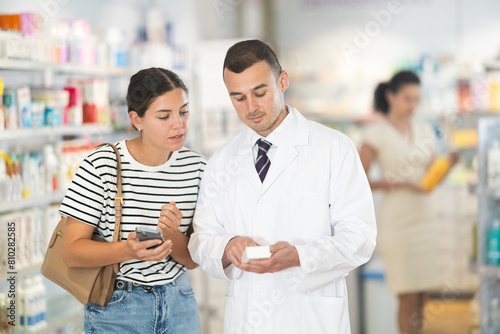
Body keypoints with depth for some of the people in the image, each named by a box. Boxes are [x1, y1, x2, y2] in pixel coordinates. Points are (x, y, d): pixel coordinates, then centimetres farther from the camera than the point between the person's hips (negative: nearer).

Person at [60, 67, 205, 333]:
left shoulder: (196, 168, -4)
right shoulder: (101, 165, -14)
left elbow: (193, 260, -1)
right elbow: (71, 252, -14)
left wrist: (171, 234, -21)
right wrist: (128, 251, -30)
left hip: (178, 303, 3)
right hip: (114, 310, -3)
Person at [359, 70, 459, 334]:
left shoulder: (424, 130, 11)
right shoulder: (376, 133, -6)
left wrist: (448, 164, -5)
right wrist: (400, 184, -17)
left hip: (423, 217, 6)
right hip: (396, 221, -5)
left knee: (421, 294, 8)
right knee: (407, 297, -5)